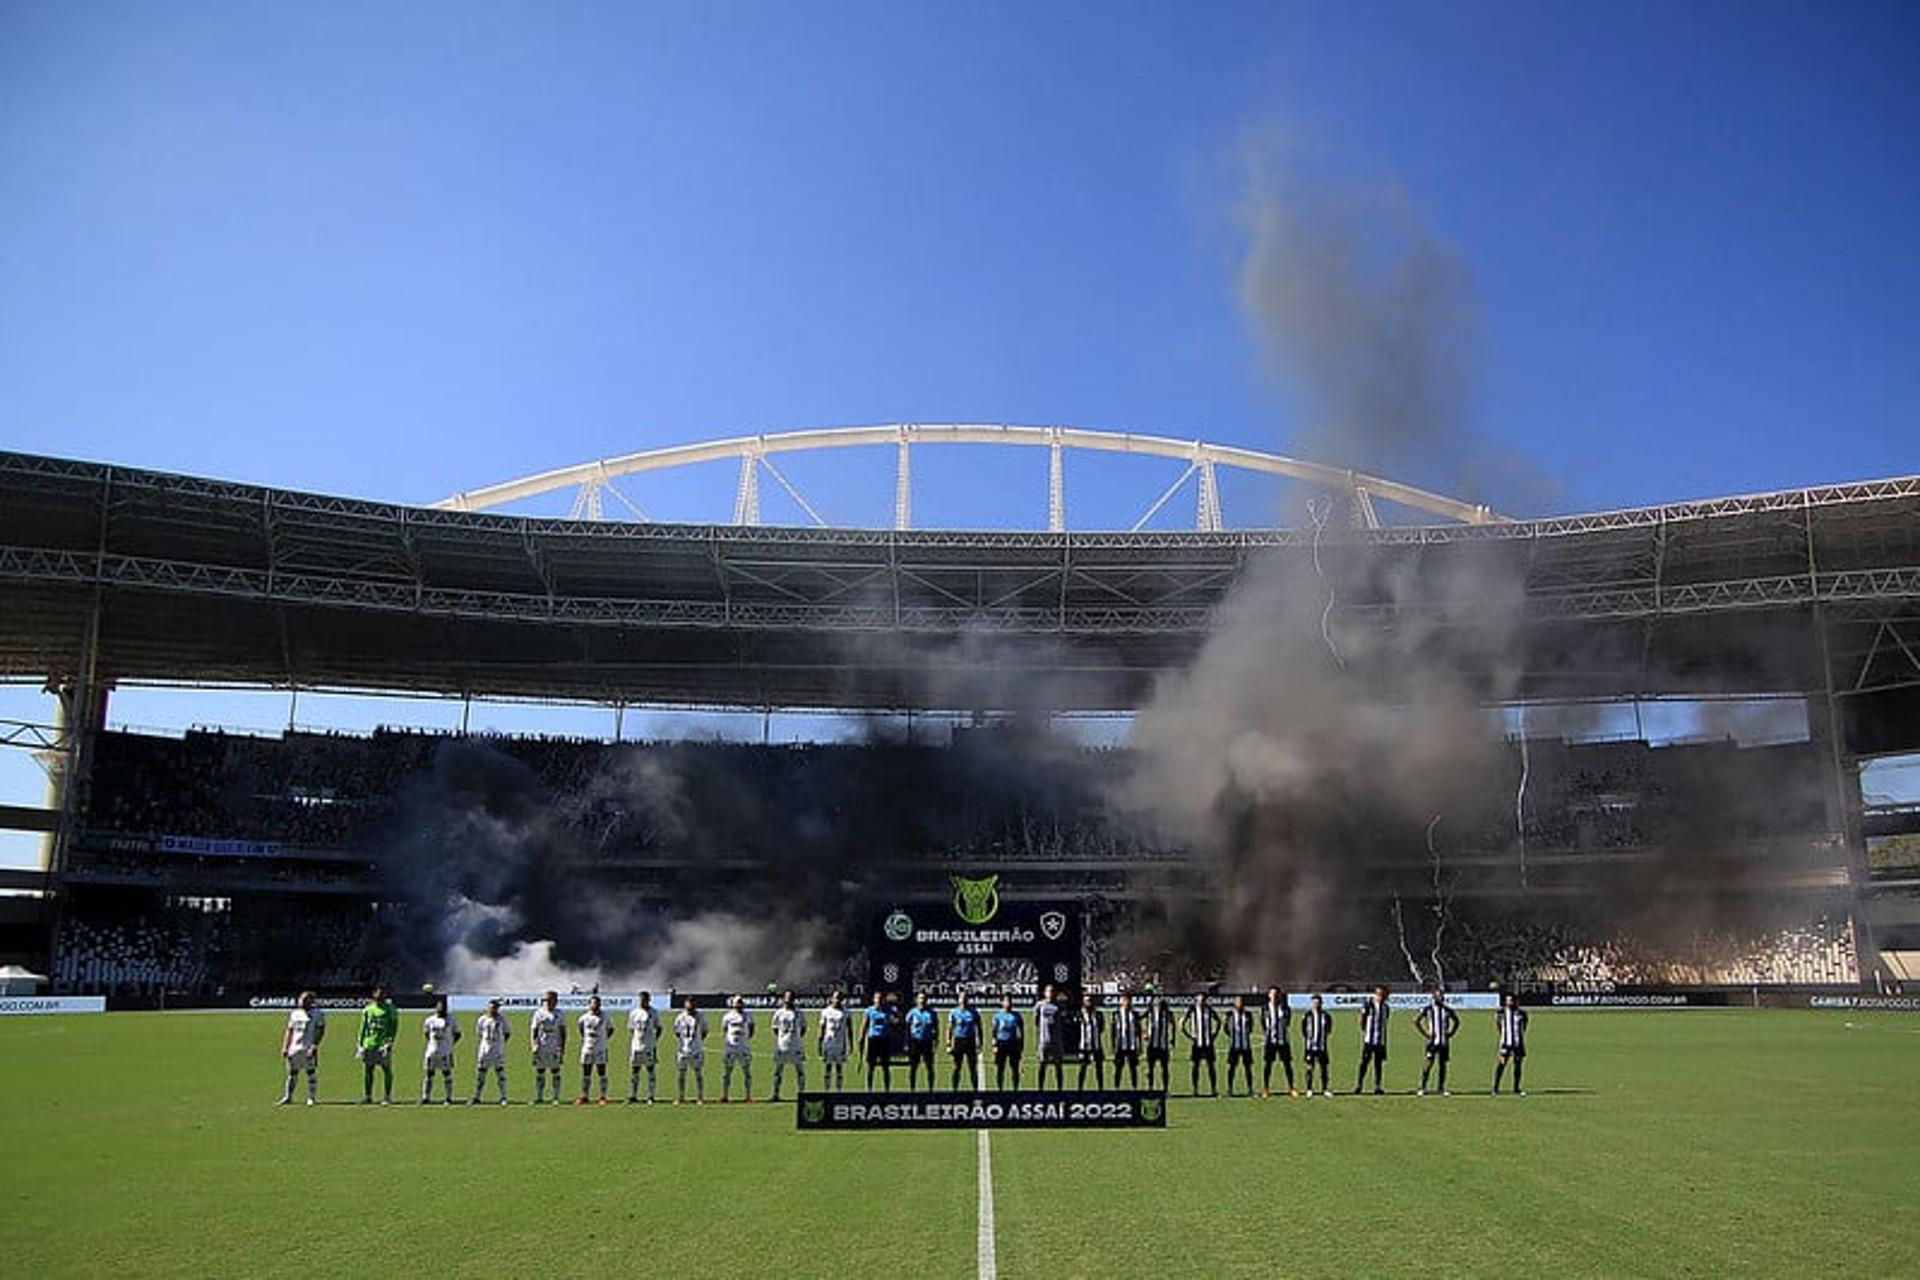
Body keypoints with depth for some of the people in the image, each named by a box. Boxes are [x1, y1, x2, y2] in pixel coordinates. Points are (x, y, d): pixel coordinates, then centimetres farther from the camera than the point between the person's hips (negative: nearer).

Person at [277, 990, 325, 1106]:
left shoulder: (318, 1014, -3)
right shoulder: (294, 1014, 15)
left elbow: (321, 1031, -9)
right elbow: (289, 1031, 18)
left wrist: (315, 1046, -19)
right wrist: (284, 1047, 11)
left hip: (309, 1048, -5)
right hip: (294, 1048, 5)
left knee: (311, 1073, -3)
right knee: (292, 1073, 9)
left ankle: (311, 1098, 2)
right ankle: (288, 1097, 16)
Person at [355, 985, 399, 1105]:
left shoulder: (390, 1009, 0)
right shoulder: (368, 1009, 12)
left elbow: (394, 1027, -4)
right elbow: (363, 1027, 15)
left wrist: (390, 1042, -14)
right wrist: (360, 1044, 9)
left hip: (383, 1044, -4)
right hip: (369, 1044, 4)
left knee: (387, 1069, -2)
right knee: (367, 1069, 7)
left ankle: (388, 1096, 2)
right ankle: (367, 1096, 17)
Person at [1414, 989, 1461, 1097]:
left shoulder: (1447, 1010, 5)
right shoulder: (1427, 1009, -4)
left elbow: (1456, 1021, 21)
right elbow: (1416, 1022, 0)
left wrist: (1450, 1033, 9)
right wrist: (1425, 1033, -5)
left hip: (1444, 1042, 4)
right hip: (1432, 1042, -4)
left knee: (1443, 1065, 7)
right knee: (1429, 1063, -9)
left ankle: (1442, 1089, 16)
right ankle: (1422, 1088, -4)